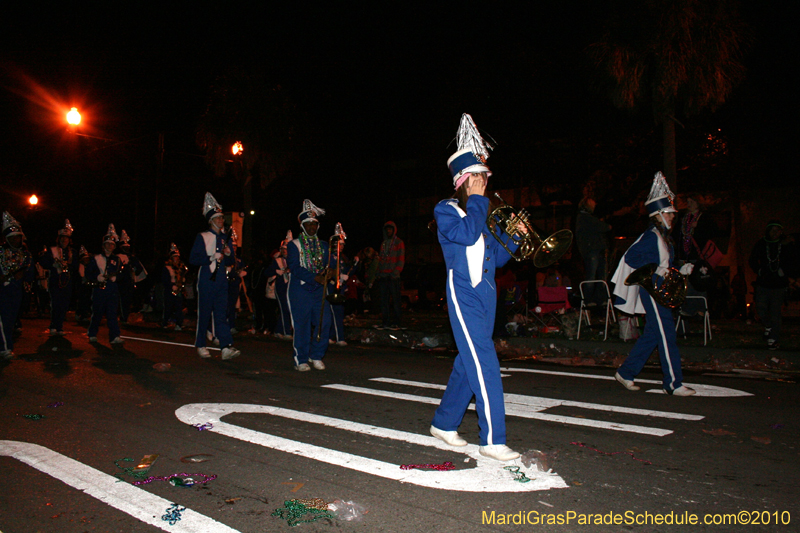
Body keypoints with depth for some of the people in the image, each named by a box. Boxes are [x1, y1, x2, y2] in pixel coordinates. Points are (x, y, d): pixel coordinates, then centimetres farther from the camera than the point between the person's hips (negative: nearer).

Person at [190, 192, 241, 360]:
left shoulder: (226, 238, 15)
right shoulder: (202, 237, 1)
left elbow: (230, 263, 18)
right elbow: (193, 259, -6)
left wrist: (228, 255, -4)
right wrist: (211, 258, -17)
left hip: (221, 281, 3)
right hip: (206, 280, -3)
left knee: (221, 314, -4)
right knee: (204, 314, 3)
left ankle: (227, 347, -13)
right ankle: (200, 346, 17)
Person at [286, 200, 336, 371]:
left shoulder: (323, 245, 15)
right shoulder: (294, 245, 0)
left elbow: (328, 264, 15)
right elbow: (294, 268, -12)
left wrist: (330, 271, -11)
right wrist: (315, 277, -19)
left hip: (318, 290, 4)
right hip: (300, 291, -4)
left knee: (324, 321, -4)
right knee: (302, 325, -2)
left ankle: (316, 356, 13)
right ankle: (301, 360, 11)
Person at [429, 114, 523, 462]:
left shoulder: (484, 216, 19)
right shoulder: (445, 211, -1)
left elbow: (497, 257, 18)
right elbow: (466, 234, -21)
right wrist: (477, 199, -10)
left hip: (486, 295, 8)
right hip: (464, 295, -8)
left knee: (469, 363, 12)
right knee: (484, 366, -12)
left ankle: (444, 423, 26)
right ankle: (492, 440, -6)